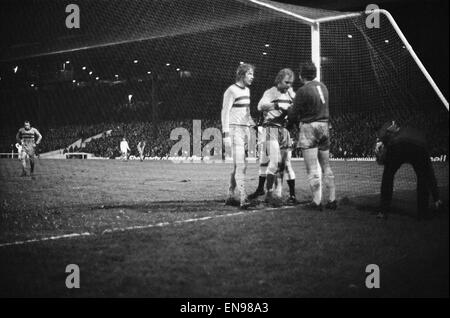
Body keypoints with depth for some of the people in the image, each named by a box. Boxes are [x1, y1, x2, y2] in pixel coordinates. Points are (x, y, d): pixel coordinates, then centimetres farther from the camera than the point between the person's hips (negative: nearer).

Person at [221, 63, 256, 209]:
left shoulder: (247, 90, 16)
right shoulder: (231, 91, -8)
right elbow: (225, 113, -11)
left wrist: (252, 125, 19)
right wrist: (226, 135, -17)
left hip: (245, 130, 8)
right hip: (234, 130, -8)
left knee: (238, 166, 8)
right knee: (241, 165, -15)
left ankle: (230, 196, 15)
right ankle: (243, 198, -20)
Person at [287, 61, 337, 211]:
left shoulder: (303, 91, -13)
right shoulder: (323, 87, 8)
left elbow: (294, 113, -8)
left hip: (309, 127, -7)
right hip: (324, 125, 7)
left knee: (312, 168, -3)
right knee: (326, 166, 13)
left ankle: (316, 201, -2)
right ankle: (332, 200, 14)